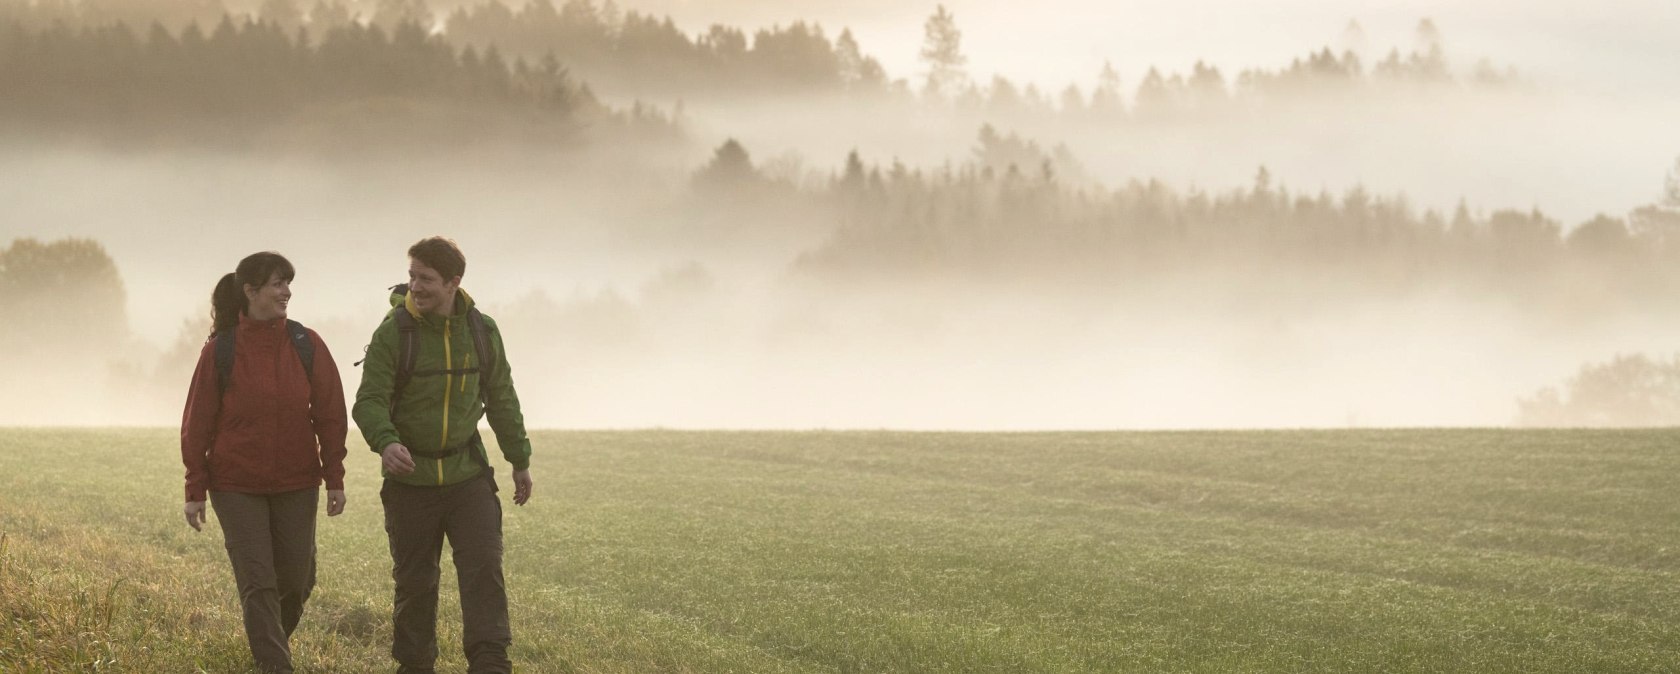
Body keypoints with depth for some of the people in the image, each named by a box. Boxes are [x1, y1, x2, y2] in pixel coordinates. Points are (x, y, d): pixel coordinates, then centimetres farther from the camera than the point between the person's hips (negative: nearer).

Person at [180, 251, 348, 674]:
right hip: (237, 488, -2)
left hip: (297, 486, 2)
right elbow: (198, 422, -1)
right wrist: (195, 490, -2)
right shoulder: (220, 351, -5)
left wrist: (334, 478, 0)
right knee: (257, 583, -6)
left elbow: (330, 415, 4)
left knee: (296, 580, 9)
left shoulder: (307, 346, 0)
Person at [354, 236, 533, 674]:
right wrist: (385, 443, -36)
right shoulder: (393, 333, -11)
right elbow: (369, 402, -16)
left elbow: (501, 400, 12)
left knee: (483, 567, -12)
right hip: (410, 477, -2)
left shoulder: (482, 331, 0)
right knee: (414, 580, 6)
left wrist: (520, 461, 14)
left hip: (467, 474, 2)